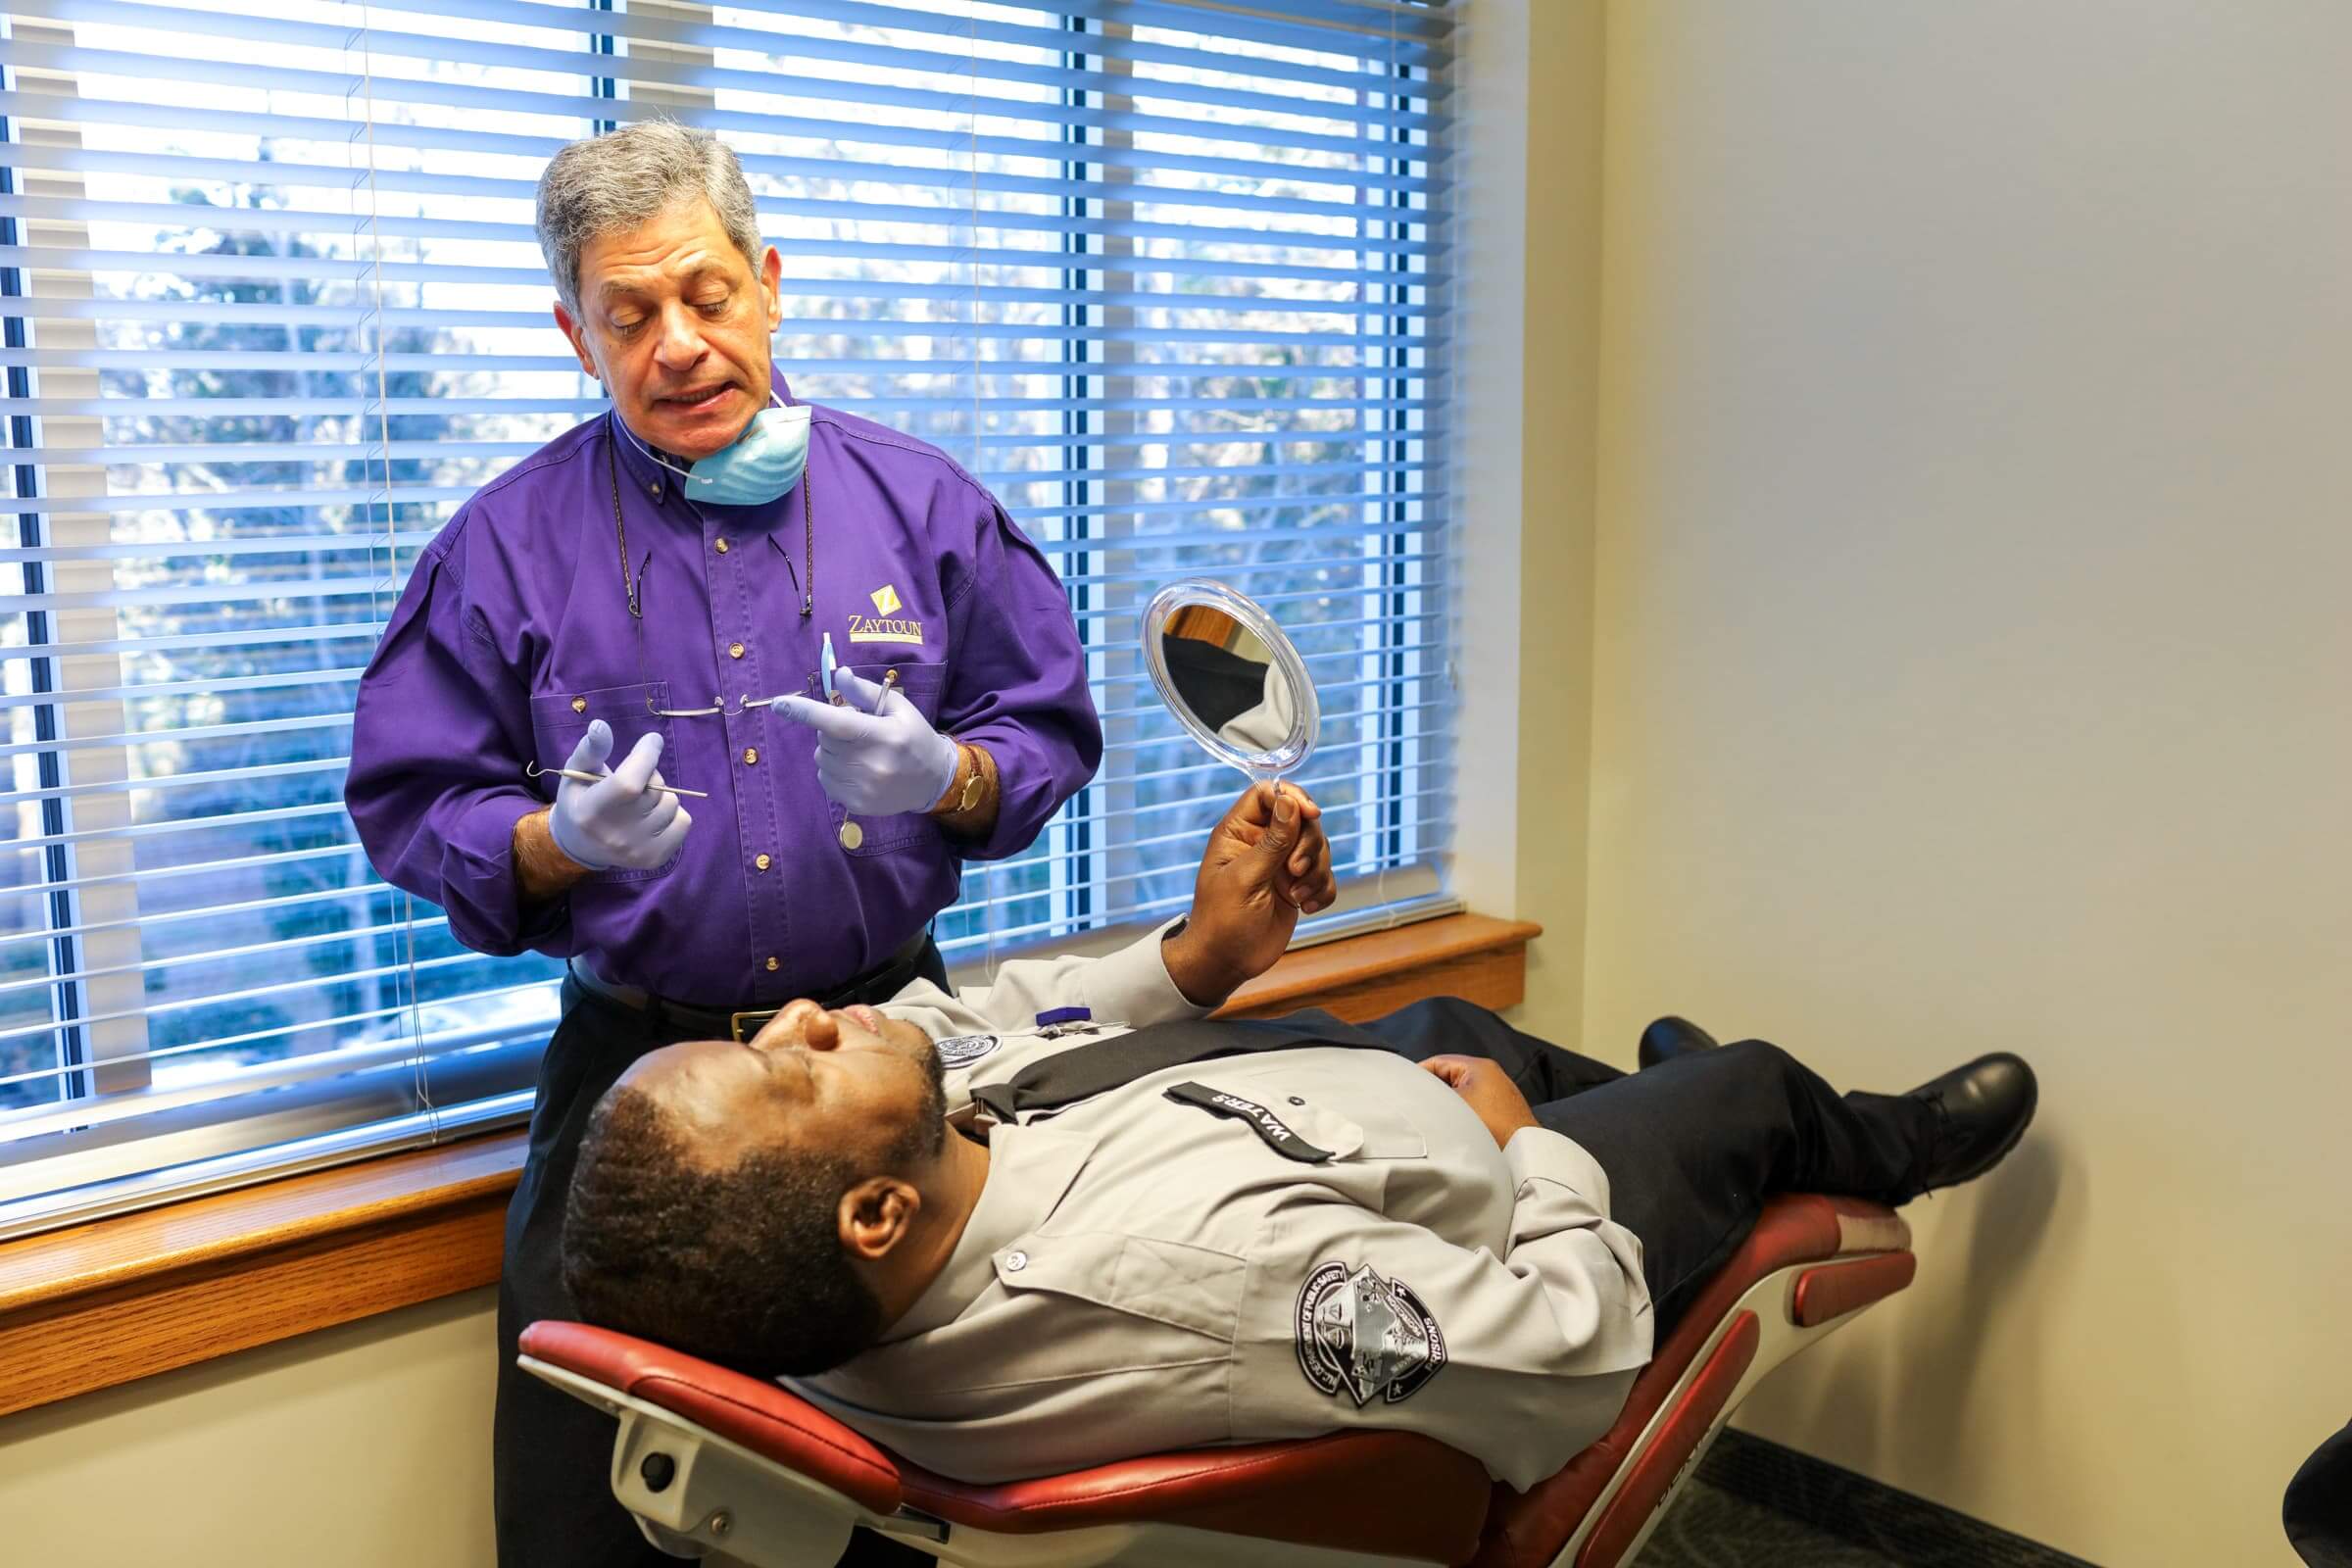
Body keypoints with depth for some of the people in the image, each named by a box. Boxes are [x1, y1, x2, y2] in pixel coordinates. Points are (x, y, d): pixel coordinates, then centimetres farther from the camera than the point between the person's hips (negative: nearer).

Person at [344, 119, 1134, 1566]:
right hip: (636, 1061, 0)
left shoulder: (920, 502, 4)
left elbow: (1052, 734, 7)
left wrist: (947, 779, -15)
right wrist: (563, 843, -18)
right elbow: (409, 807, 2)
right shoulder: (507, 545, 1)